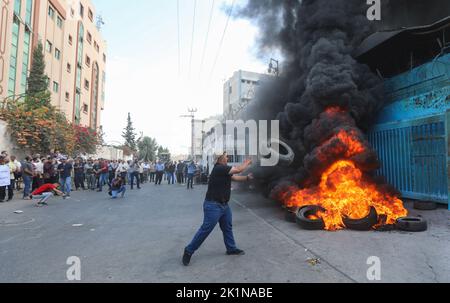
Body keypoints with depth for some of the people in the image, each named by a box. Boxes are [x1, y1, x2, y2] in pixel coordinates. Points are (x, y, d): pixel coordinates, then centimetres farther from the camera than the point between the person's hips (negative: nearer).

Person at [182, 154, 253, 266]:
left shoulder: (224, 169, 9)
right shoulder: (219, 168, -22)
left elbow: (235, 177, 17)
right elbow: (238, 170, -23)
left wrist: (247, 178, 4)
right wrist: (247, 163, -5)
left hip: (224, 205, 10)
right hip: (213, 205, -10)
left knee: (228, 228, 19)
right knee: (205, 230, -3)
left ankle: (231, 249, 35)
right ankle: (189, 251, 11)